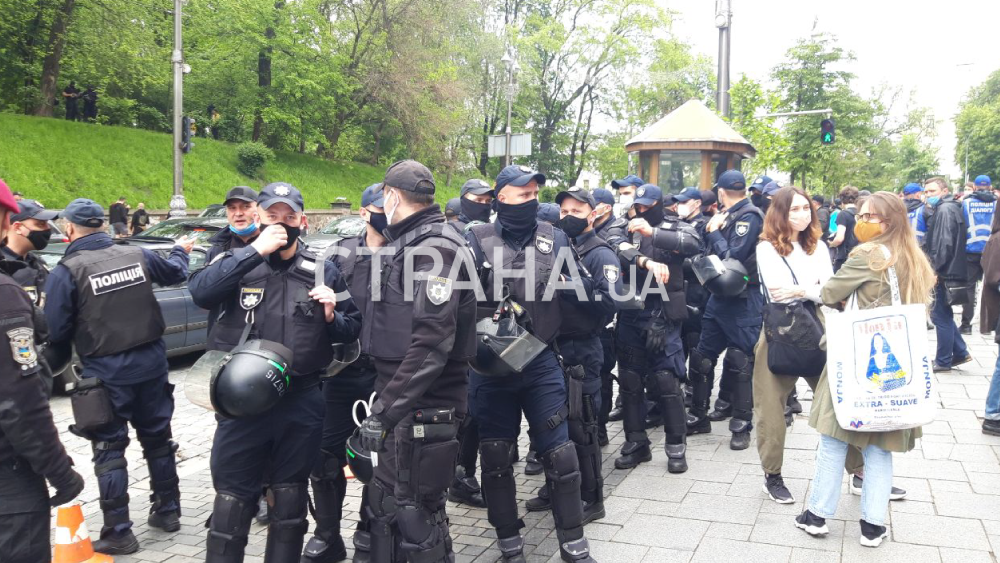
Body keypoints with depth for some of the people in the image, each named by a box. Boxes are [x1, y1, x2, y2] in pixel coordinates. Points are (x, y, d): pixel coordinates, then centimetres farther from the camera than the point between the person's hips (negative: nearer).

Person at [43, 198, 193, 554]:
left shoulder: (66, 271, -13)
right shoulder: (138, 255, 1)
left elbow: (57, 332, -12)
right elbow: (175, 274, 21)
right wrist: (181, 251, 42)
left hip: (106, 371, -4)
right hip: (151, 361, 5)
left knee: (109, 449, 6)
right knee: (157, 437, 18)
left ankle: (118, 533, 11)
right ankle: (167, 512, 30)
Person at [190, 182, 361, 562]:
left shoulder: (322, 271, 5)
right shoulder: (236, 261, 1)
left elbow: (351, 331, 10)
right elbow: (201, 294, -20)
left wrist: (331, 317, -11)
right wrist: (255, 251, -23)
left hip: (301, 403, 2)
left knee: (290, 498, 15)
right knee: (232, 499, 6)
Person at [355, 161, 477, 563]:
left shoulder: (436, 248, -17)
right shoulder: (406, 244, 15)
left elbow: (433, 342, -25)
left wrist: (384, 412, -24)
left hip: (425, 410, -9)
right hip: (402, 404, 10)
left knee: (416, 516, 0)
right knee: (384, 504, 18)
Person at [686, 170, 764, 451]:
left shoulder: (749, 216, -12)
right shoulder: (727, 216, 12)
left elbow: (732, 257, -20)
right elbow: (708, 251, 12)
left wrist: (715, 232, -8)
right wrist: (711, 229, -3)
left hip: (743, 300, -8)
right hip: (720, 295, 8)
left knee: (741, 363, 0)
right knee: (701, 358, 10)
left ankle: (741, 426, 10)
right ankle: (699, 417, 23)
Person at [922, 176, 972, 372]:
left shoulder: (945, 209, -14)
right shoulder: (946, 208, 17)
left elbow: (944, 242, -21)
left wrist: (935, 268, -19)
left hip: (944, 271, -10)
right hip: (947, 270, 10)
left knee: (940, 316, -2)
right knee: (943, 314, 18)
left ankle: (943, 361, 6)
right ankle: (960, 353, 23)